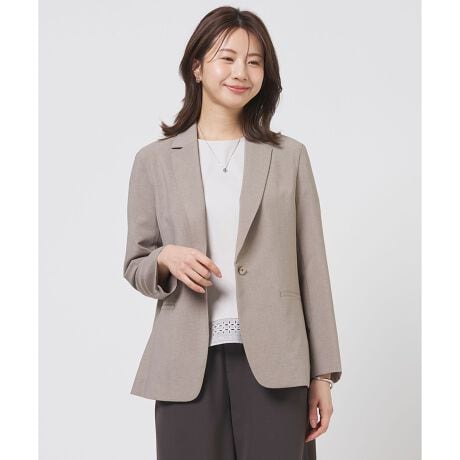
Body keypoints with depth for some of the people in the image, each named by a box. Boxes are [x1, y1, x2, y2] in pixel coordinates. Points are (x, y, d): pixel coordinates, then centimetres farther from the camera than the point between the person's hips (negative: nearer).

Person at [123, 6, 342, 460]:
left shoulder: (290, 156, 6)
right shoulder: (154, 160, 6)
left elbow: (312, 269, 6)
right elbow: (135, 266, 11)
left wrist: (323, 373, 3)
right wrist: (166, 259, -12)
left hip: (273, 364, 0)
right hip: (188, 365, 0)